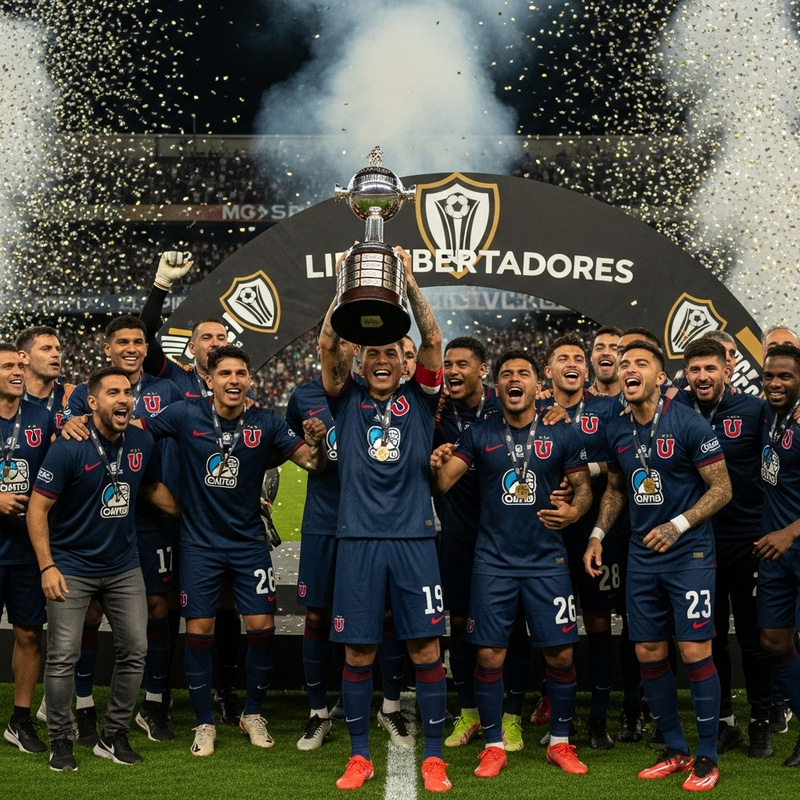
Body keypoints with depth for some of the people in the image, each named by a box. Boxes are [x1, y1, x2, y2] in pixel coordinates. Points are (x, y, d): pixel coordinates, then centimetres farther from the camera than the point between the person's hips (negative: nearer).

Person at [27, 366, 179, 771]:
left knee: (135, 651, 5)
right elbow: (38, 508, -13)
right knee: (63, 657, -3)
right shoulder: (69, 448, -17)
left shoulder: (141, 442, -2)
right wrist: (47, 567, -18)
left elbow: (153, 488, 17)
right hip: (72, 567, -5)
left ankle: (114, 737, 20)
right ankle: (61, 741, 13)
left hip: (123, 566, 5)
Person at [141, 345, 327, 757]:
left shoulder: (265, 422, -4)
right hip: (200, 544, -1)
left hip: (249, 542, 1)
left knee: (262, 627, -1)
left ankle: (253, 714, 20)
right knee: (199, 631, 0)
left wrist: (316, 440, -25)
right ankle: (204, 723, 16)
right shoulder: (186, 415, -8)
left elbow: (311, 461, -4)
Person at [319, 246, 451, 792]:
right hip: (359, 538, 0)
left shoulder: (419, 398, 9)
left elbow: (433, 341, -2)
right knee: (359, 651, 4)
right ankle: (360, 756, 15)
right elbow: (328, 345, -2)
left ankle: (434, 756, 9)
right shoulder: (348, 399, 9)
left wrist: (410, 283, -10)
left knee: (426, 648, -1)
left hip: (414, 538, 0)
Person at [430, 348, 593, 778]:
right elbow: (444, 482, -6)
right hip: (494, 562, 0)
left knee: (561, 652, 0)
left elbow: (583, 487, 5)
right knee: (489, 654, 0)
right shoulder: (479, 434, 1)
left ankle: (560, 742, 18)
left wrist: (574, 510, -17)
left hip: (547, 560, 0)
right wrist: (437, 465, -29)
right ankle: (493, 745, 15)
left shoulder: (560, 435, 1)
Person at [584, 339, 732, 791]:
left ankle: (708, 757, 6)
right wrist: (597, 535, 9)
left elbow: (722, 488, -11)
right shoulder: (617, 432, 6)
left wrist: (678, 525, -22)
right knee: (649, 653, 7)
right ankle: (675, 750, 21)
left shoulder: (689, 425, -13)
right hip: (643, 557, 6)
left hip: (690, 555, -6)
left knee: (694, 652, -7)